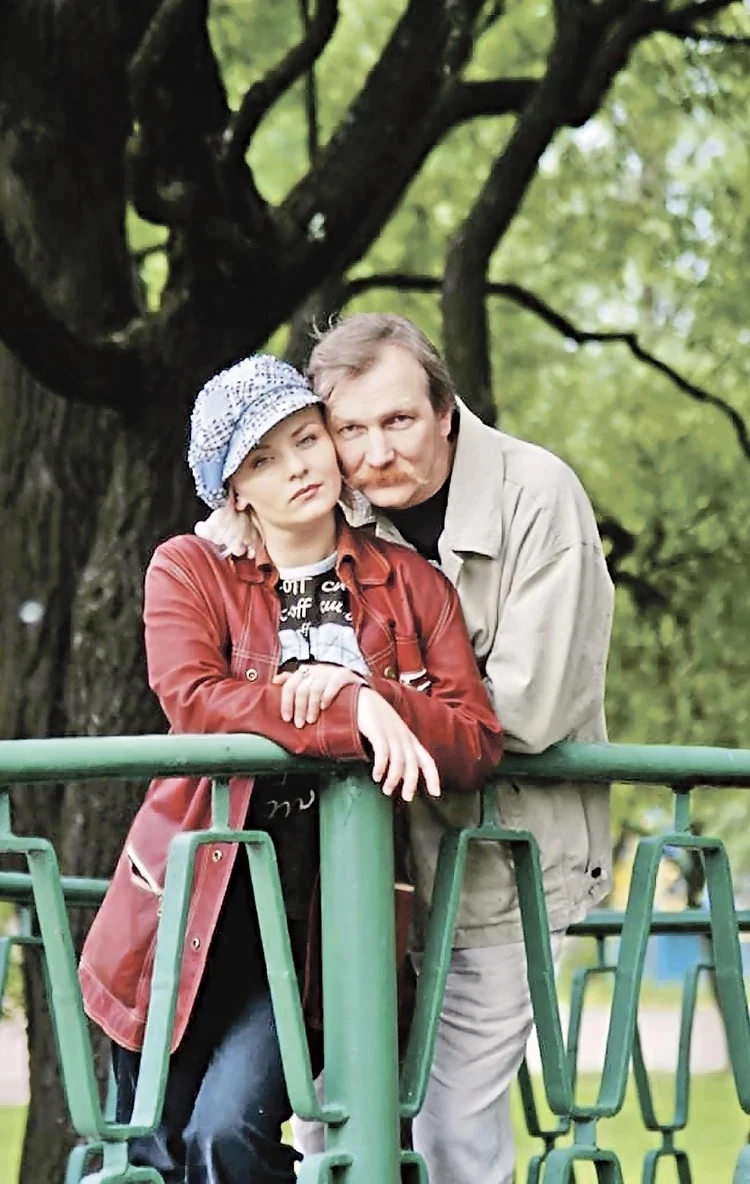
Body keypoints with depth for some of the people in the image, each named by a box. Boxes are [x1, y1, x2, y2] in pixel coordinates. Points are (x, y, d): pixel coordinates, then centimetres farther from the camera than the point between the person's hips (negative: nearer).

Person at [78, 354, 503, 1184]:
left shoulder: (413, 586, 8)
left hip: (325, 921, 0)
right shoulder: (189, 570, 3)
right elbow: (191, 701, -17)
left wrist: (375, 695, -18)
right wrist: (350, 715, -26)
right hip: (192, 910, 1)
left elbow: (477, 747, -1)